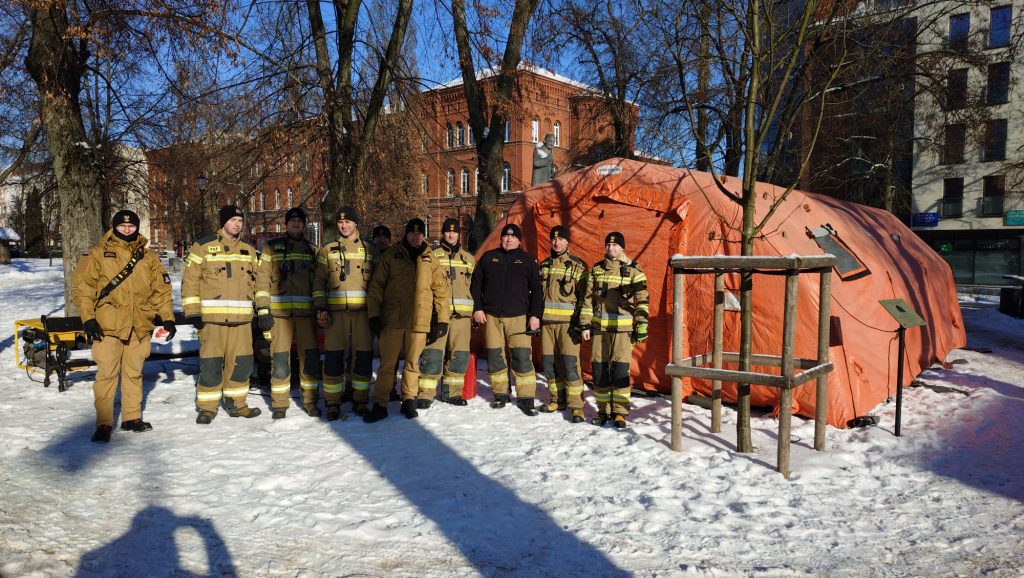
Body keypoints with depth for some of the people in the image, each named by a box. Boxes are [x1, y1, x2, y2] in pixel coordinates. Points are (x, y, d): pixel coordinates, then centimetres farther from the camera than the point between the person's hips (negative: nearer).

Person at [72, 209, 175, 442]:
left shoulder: (149, 257, 12)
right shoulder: (98, 253, 2)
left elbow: (161, 289, 13)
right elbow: (81, 285, -2)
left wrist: (167, 318, 5)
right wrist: (88, 317, -10)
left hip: (140, 325, 3)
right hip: (107, 325, -3)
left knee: (134, 372, 12)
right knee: (107, 374, -3)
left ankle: (132, 417, 23)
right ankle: (104, 424, 5)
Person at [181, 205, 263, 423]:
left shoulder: (249, 250, 15)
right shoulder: (204, 246, 0)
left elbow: (257, 282, 18)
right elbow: (190, 280, -2)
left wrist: (263, 311, 11)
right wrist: (192, 312, -8)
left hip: (241, 318, 4)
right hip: (212, 317, -4)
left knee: (242, 363, 7)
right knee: (210, 364, -1)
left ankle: (236, 403, 21)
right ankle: (207, 407, 11)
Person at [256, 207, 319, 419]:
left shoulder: (312, 250, 15)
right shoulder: (272, 247, 9)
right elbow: (263, 277, 4)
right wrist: (262, 306, -5)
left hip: (306, 310, 2)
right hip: (279, 310, -2)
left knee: (310, 356, 2)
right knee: (280, 357, 0)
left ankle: (311, 401, 13)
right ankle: (279, 404, 10)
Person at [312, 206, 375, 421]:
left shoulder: (369, 250, 12)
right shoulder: (327, 250, 10)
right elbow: (319, 281, 8)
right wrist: (320, 308, -3)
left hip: (363, 311, 1)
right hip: (335, 311, -1)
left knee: (364, 357, 2)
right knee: (333, 357, -2)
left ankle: (360, 400, 15)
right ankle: (333, 403, 9)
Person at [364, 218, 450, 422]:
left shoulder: (430, 260, 8)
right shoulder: (391, 256, 4)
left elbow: (441, 290, 9)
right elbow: (376, 285, 2)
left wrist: (442, 319, 4)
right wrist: (373, 314, -4)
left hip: (419, 321, 1)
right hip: (392, 319, -1)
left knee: (413, 363, 9)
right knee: (387, 363, 2)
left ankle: (409, 401, 23)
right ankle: (380, 405, 11)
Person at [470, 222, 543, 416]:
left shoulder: (527, 260, 6)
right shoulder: (488, 257, 9)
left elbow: (536, 290, 4)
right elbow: (476, 284, 13)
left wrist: (535, 315, -3)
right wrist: (477, 308, 4)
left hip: (519, 316, -2)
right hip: (492, 316, 2)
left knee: (523, 358, -7)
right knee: (494, 357, 5)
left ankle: (526, 398, 0)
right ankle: (500, 394, 19)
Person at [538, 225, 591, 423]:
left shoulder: (578, 266, -2)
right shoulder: (544, 265, 14)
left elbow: (585, 296, -6)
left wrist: (585, 324, -12)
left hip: (568, 322, -5)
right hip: (547, 321, 5)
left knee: (570, 364, -10)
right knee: (549, 364, 8)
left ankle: (576, 406, -2)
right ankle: (558, 400, 24)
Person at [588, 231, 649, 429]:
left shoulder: (633, 270, 1)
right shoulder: (596, 269, 11)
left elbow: (642, 300, -1)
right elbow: (589, 297, 14)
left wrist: (641, 327, -6)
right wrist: (585, 324, 9)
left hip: (623, 328, -3)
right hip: (600, 326, 3)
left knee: (621, 370, -7)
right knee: (599, 369, 5)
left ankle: (620, 412, 5)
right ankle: (603, 410, 17)